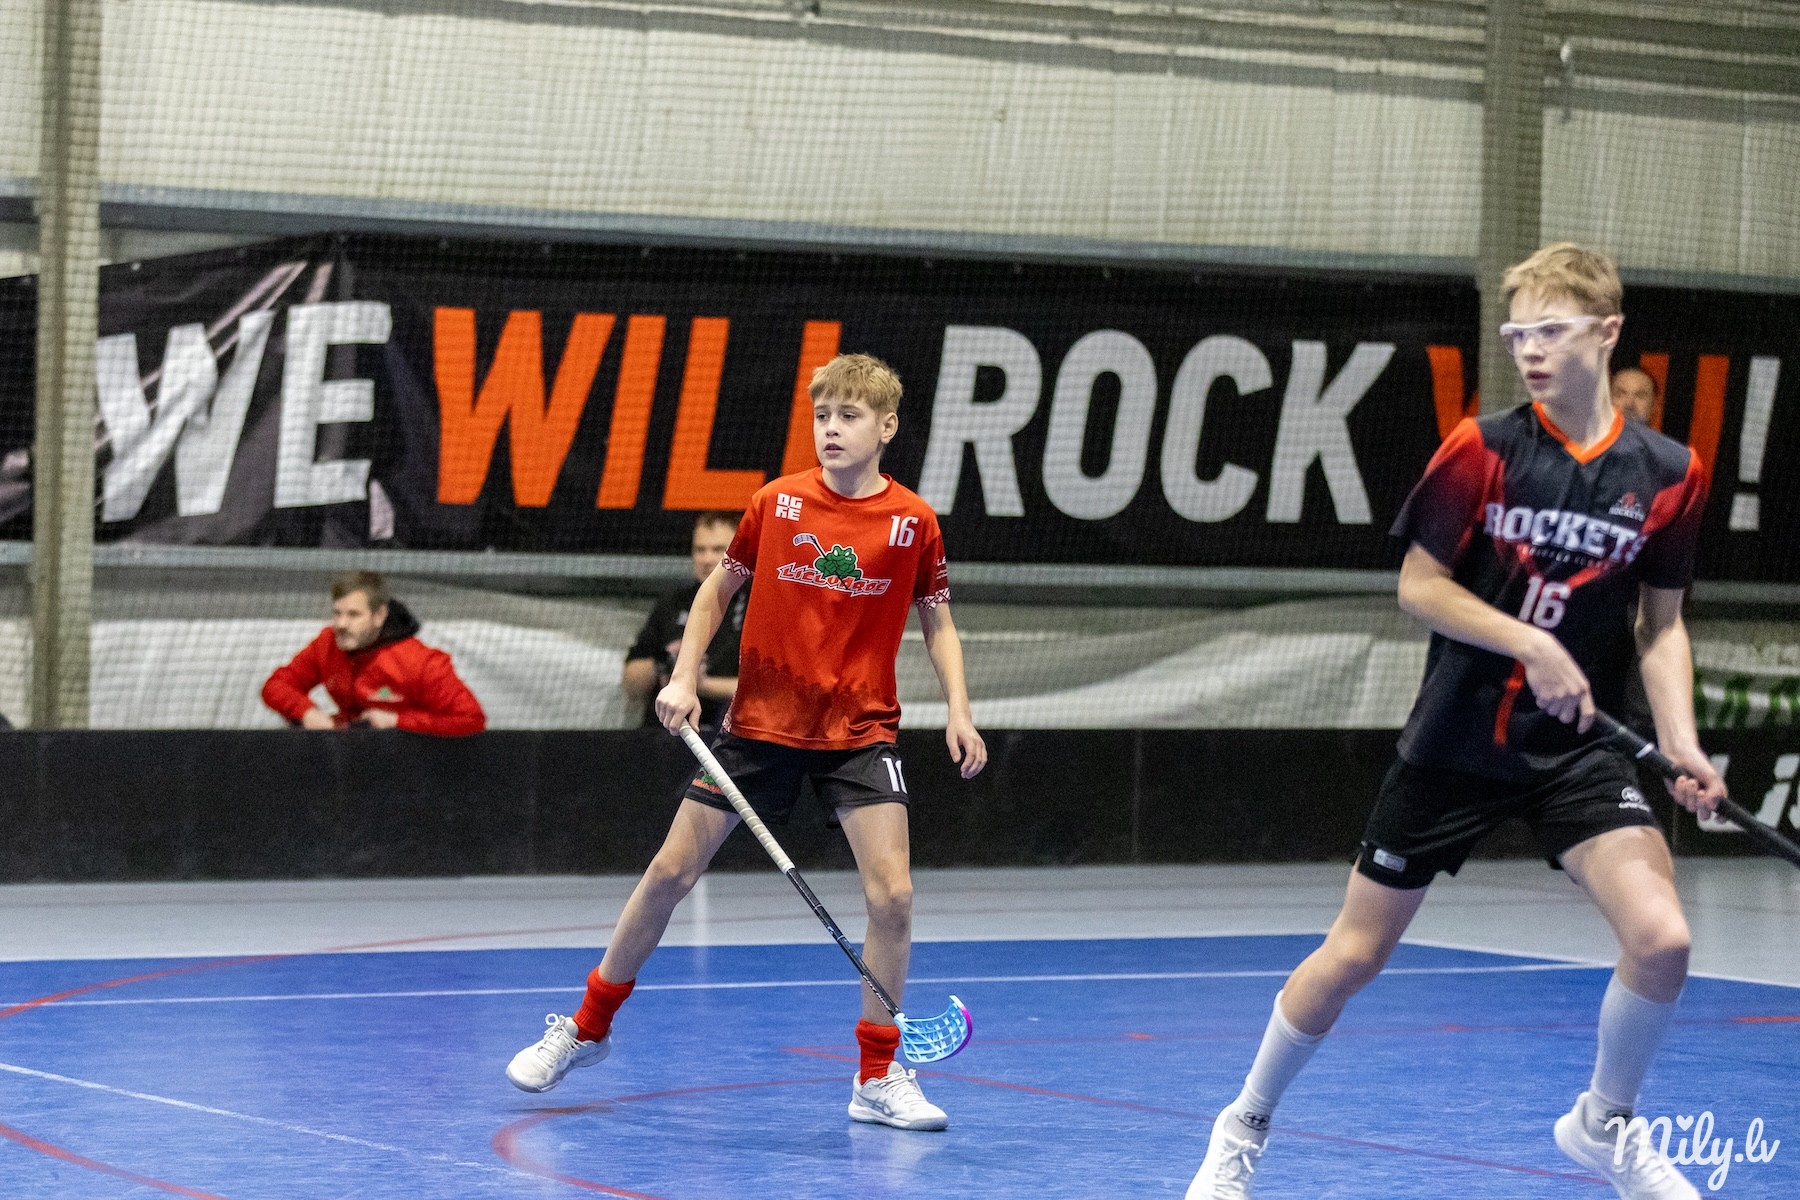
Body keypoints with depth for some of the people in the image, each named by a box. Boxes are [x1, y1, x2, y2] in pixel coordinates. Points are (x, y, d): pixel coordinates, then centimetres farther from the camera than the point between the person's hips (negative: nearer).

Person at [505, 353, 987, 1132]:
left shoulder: (913, 522, -6)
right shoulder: (777, 503, -4)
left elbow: (938, 622, 6)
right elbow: (719, 588, 8)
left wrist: (958, 709, -7)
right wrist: (684, 676, -2)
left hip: (859, 730, -1)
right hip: (760, 719, 1)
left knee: (891, 893, -13)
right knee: (670, 872, 3)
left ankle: (878, 1077, 2)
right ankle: (588, 1026, 22)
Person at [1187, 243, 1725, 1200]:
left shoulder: (1667, 473, -4)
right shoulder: (1484, 448, -11)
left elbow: (1661, 620, 6)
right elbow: (1419, 587, -8)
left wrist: (1679, 739, -7)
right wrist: (1528, 642, -20)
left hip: (1575, 748, 1)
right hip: (1455, 739, -1)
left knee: (1661, 939, -17)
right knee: (1353, 955, 5)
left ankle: (1604, 1121, 11)